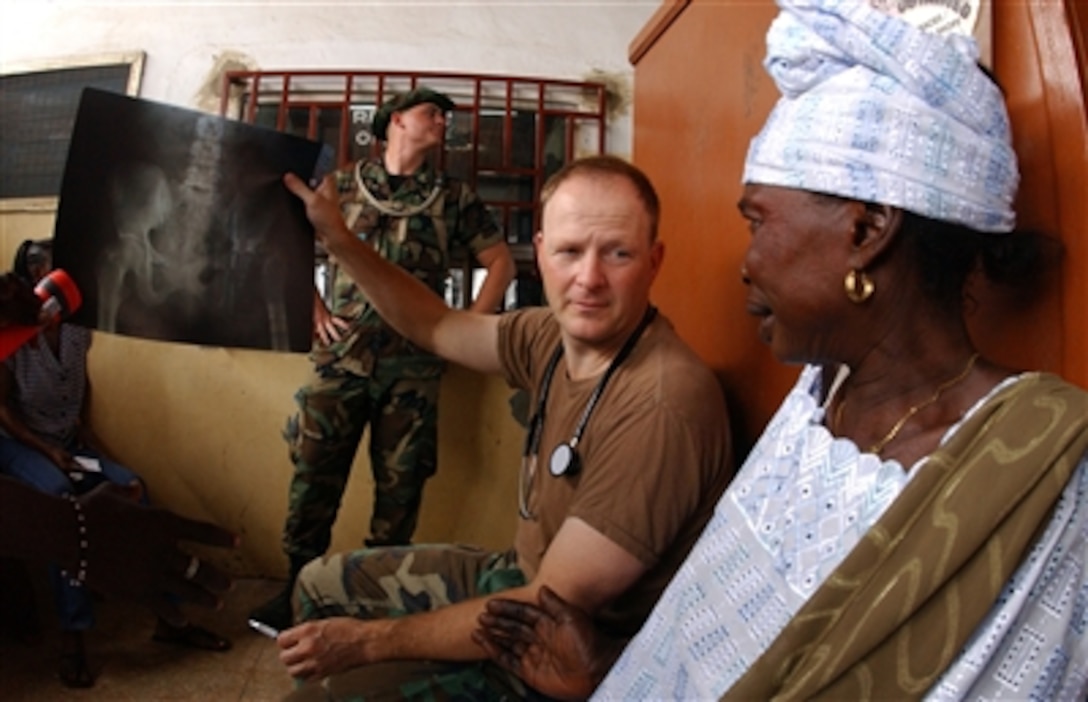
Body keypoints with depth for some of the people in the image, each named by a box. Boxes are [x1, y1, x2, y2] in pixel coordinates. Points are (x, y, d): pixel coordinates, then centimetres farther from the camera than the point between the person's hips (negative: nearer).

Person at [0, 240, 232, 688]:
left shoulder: (78, 326, 1)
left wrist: (83, 426, -1)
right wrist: (48, 450, -21)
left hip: (67, 442, 5)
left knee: (132, 488, -19)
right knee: (61, 498, -35)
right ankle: (73, 635, -31)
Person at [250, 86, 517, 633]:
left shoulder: (454, 197, 10)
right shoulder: (344, 183, 9)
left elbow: (501, 261, 11)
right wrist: (315, 313, 5)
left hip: (413, 365, 1)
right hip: (341, 354, 0)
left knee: (400, 483, 4)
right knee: (314, 471, 0)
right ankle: (298, 586, 15)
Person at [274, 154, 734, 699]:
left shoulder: (663, 405, -32)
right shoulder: (557, 334, -8)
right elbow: (436, 328, 11)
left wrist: (371, 640, -19)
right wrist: (337, 238, 5)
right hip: (520, 577, 8)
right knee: (322, 584, 19)